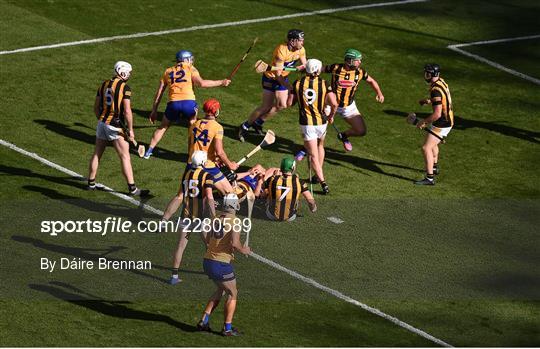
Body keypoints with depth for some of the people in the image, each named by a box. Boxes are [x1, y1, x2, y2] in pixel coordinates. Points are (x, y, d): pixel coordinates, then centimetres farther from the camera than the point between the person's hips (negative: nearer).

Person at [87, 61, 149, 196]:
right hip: (115, 126, -6)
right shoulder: (124, 87, -12)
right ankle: (132, 188, 0)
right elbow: (127, 111, -17)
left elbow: (96, 107, 13)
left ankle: (91, 183, 26)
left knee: (97, 154, 18)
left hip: (102, 123, 6)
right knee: (125, 157, -1)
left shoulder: (104, 85, 8)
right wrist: (130, 129, -9)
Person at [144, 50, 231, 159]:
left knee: (163, 127, 22)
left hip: (173, 103, 3)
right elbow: (201, 83, -5)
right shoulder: (190, 69, 12)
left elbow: (159, 93, 22)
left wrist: (154, 110, 27)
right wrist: (221, 83, 3)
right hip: (189, 102, -3)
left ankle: (149, 151, 19)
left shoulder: (168, 71, 23)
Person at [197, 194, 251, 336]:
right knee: (232, 294, 11)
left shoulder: (217, 219, 9)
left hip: (208, 261, 7)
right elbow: (235, 243, -23)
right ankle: (227, 328, 12)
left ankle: (204, 321, 20)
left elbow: (208, 240, 19)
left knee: (221, 290, 25)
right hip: (221, 264, -7)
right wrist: (243, 250, -4)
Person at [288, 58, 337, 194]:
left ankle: (323, 182, -13)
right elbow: (334, 103, -16)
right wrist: (331, 115, 4)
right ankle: (318, 176, 37)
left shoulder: (298, 84, -5)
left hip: (306, 123, -1)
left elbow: (289, 103, -1)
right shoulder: (324, 84, -8)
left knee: (313, 155, -1)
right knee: (320, 146, 29)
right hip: (321, 121, 1)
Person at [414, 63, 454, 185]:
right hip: (448, 120, 10)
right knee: (432, 143, 31)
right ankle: (434, 167, 50)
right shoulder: (441, 82, 2)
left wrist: (423, 122, -19)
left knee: (426, 148, -11)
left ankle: (430, 178, -12)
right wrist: (429, 101, 12)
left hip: (441, 124, -10)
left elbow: (437, 114, -31)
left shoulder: (435, 91, -28)